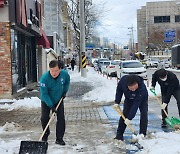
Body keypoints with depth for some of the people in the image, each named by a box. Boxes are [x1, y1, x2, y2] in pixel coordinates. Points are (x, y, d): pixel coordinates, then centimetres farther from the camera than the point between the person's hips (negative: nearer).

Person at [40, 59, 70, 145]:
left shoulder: (64, 74, -19)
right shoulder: (44, 78, -31)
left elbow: (67, 81, 7)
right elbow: (44, 94, -26)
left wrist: (65, 91, -1)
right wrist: (51, 106, -29)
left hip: (59, 100, 2)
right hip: (46, 101, -2)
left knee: (61, 119, -4)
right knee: (44, 118, -1)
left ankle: (59, 138, 6)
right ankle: (46, 134, 27)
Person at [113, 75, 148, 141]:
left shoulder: (142, 87, -44)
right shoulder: (123, 80, -35)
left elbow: (136, 104, -42)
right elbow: (119, 90, -11)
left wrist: (129, 118, -42)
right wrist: (117, 102, -17)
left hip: (142, 99, -2)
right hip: (129, 99, 2)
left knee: (144, 114, -15)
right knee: (124, 114, -7)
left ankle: (142, 134, -2)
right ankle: (119, 134, 1)